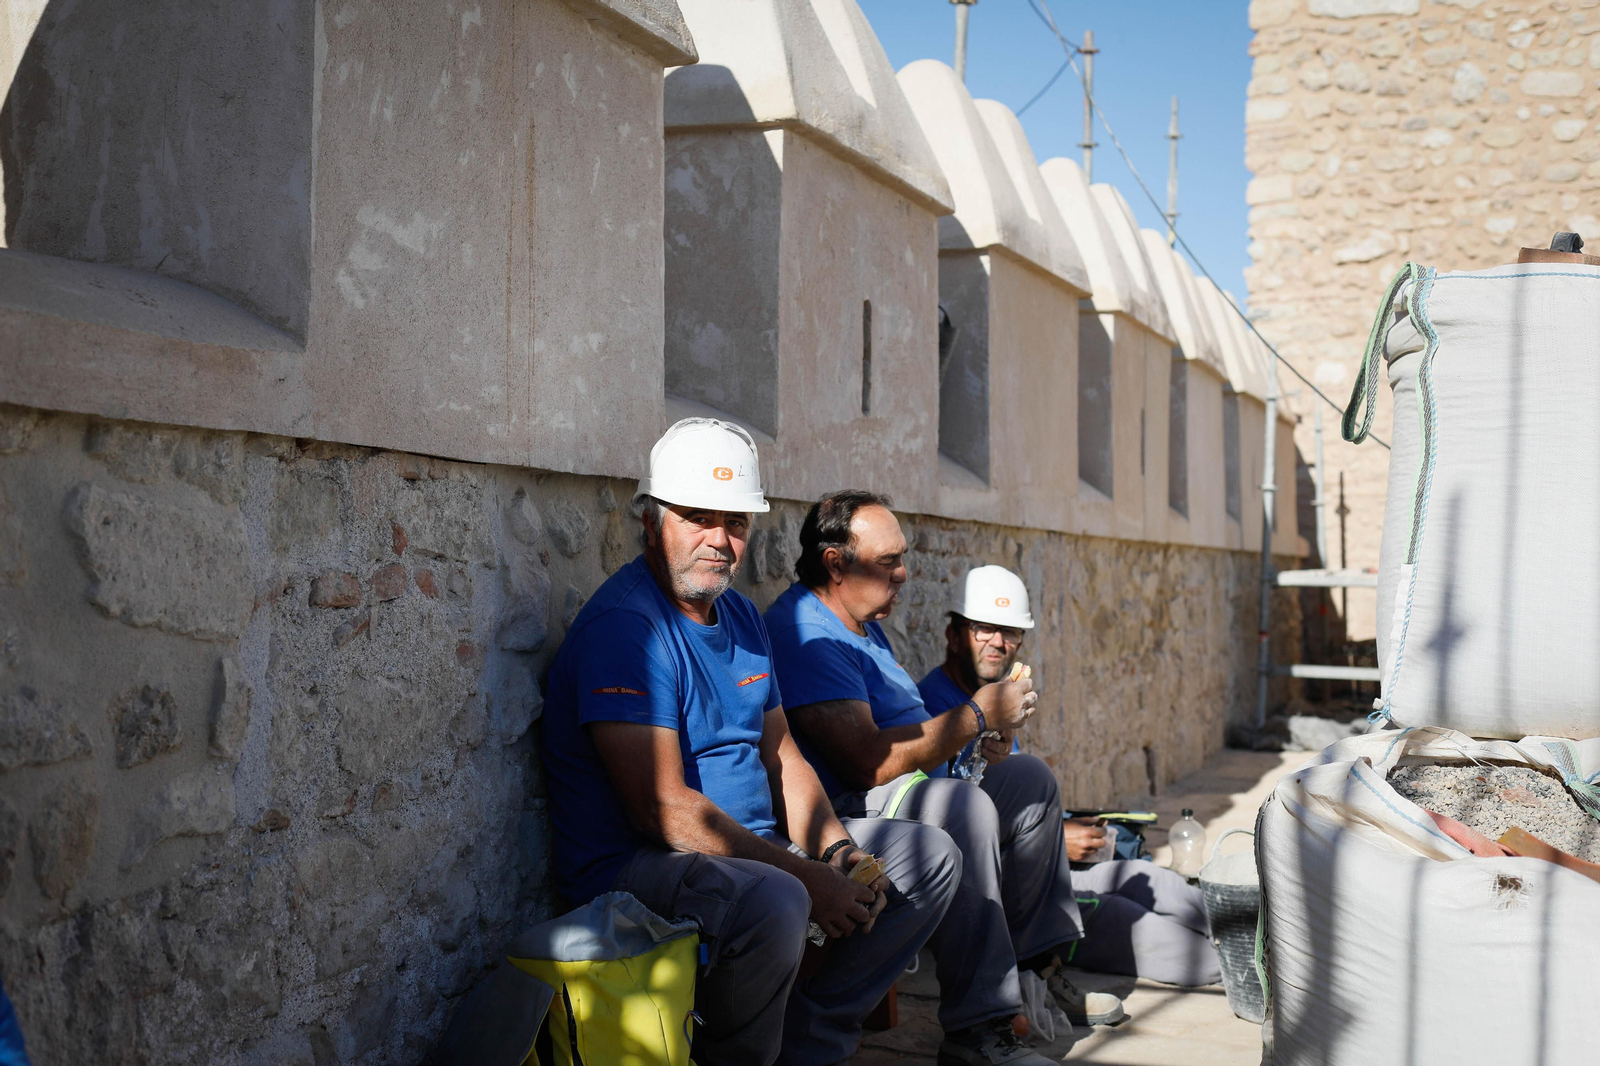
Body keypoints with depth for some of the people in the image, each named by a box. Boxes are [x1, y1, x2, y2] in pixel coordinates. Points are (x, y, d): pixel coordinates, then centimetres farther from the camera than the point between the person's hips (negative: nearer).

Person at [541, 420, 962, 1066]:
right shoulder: (623, 624, -17)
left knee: (931, 856, 8)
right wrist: (805, 879, -22)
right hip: (635, 863, -9)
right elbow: (661, 806, -24)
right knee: (769, 903, -39)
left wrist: (835, 851, -3)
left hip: (756, 847, 10)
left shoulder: (739, 616, 13)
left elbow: (779, 753, 16)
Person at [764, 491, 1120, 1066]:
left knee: (1029, 777, 17)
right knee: (965, 806, -35)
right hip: (846, 815, -12)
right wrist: (977, 714, -17)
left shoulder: (863, 625, 19)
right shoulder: (806, 632, -18)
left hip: (914, 799, 12)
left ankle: (1041, 965, 17)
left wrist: (986, 717, 6)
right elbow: (869, 763, -26)